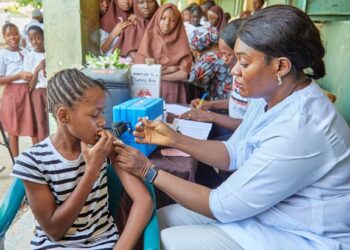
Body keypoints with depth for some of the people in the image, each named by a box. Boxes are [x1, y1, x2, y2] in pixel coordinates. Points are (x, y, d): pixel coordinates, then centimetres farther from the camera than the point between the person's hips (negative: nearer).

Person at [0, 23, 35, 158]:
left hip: (29, 92, 4)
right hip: (12, 94, -3)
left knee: (34, 127, 6)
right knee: (13, 129, 7)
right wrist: (19, 76, -18)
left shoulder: (26, 52, 8)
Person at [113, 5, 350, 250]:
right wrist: (174, 139, -5)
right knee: (160, 219, 5)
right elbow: (233, 154, 6)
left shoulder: (299, 130, -33)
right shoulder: (270, 96, -5)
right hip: (261, 208, 8)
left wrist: (148, 170, -18)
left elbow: (223, 206, -25)